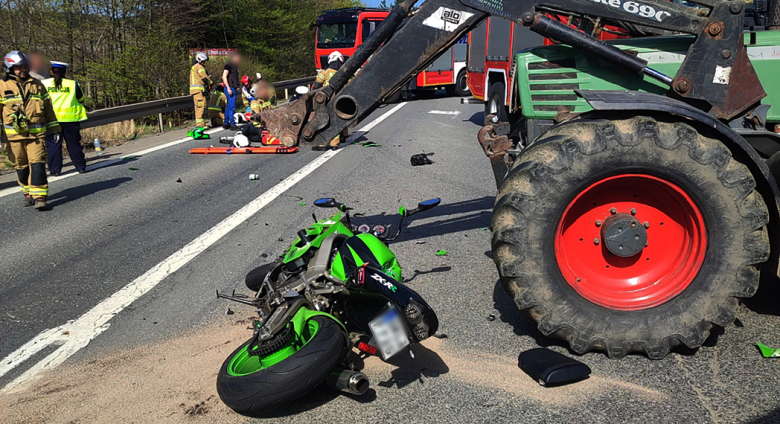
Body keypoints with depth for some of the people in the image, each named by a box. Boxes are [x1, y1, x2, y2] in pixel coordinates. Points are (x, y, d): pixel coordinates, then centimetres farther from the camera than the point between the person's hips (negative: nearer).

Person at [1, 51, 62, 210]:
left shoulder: (37, 84, 10)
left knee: (37, 164, -10)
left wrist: (54, 128, 15)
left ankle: (39, 196, -10)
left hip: (36, 133, 0)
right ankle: (28, 193, 24)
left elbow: (48, 107, 17)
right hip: (14, 135, 0)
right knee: (21, 166, 9)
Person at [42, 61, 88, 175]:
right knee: (74, 143, 9)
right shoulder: (73, 84, 1)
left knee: (53, 144, 5)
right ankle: (81, 167, 14)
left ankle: (55, 169, 5)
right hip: (70, 119, 0)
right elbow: (81, 99, 13)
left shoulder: (43, 84, 2)